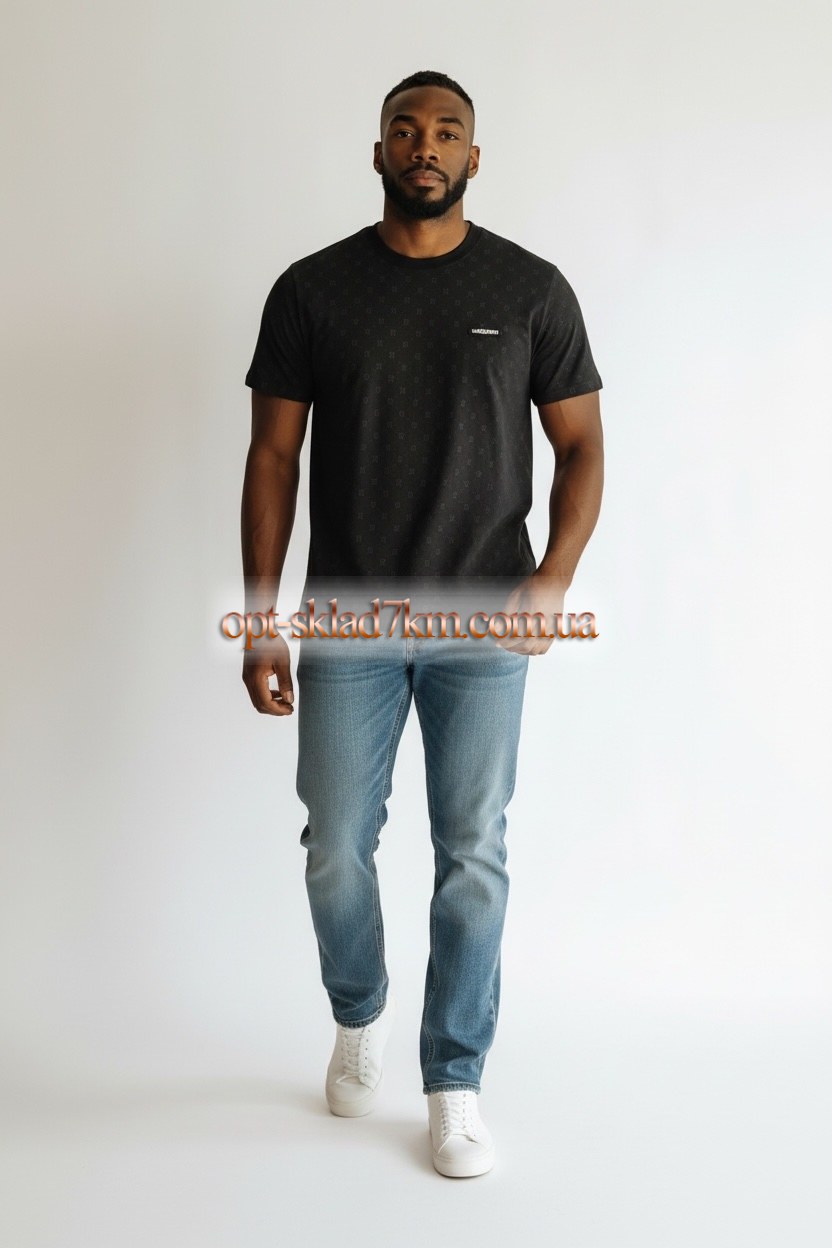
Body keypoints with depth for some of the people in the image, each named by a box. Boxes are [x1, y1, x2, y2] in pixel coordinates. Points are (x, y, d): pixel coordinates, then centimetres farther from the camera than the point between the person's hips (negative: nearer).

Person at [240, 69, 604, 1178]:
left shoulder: (532, 288, 1)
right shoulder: (311, 289, 2)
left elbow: (580, 444, 3)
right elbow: (273, 456, 2)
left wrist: (553, 579, -13)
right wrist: (261, 619, -3)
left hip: (483, 627, 0)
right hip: (347, 624, 1)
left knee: (473, 859, 5)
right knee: (336, 848, 9)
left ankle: (456, 1083, 22)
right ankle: (361, 1014, 38)